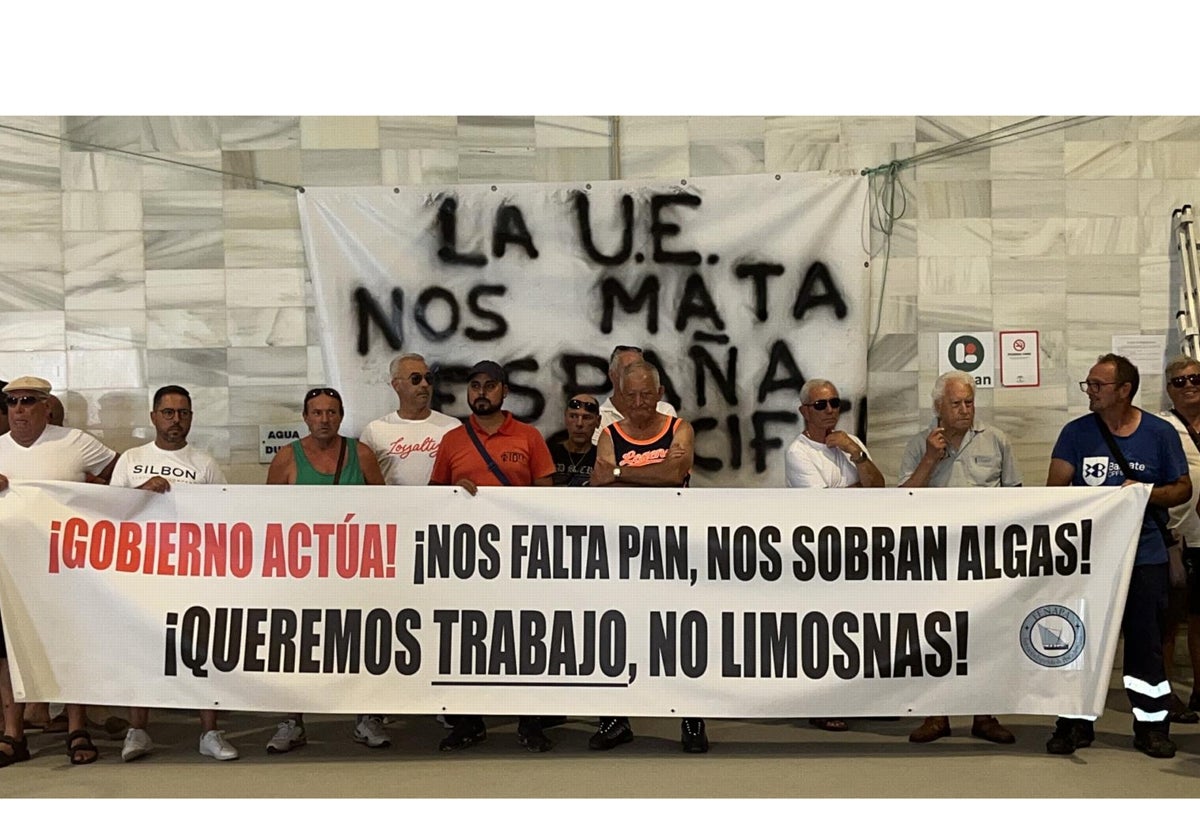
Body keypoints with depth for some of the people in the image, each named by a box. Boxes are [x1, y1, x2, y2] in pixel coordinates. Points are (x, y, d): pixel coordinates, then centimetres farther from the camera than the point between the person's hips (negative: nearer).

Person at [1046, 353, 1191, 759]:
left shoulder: (1160, 433, 1)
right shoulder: (1076, 432, 3)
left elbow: (1182, 488, 5)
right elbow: (1055, 487, -2)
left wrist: (1147, 493, -14)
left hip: (1145, 555, -1)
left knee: (1146, 642, 5)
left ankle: (1152, 725, 18)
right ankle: (1075, 722, 15)